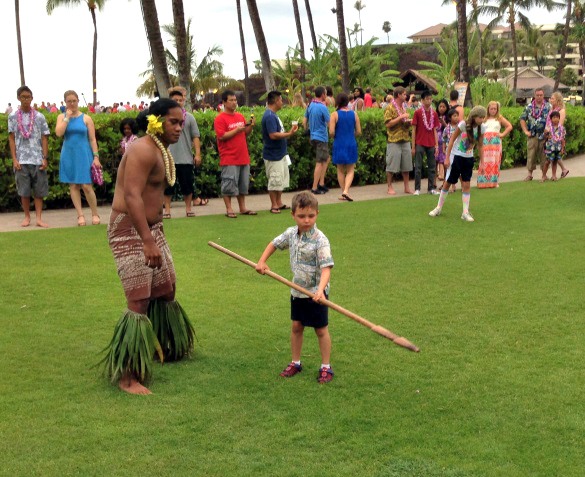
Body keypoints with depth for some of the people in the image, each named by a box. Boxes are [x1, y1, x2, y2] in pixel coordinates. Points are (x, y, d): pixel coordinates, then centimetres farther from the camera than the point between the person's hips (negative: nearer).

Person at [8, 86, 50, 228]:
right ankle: (27, 217, 17)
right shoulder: (13, 117, 4)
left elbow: (44, 138, 5)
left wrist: (45, 158, -2)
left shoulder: (39, 117, 3)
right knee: (24, 190, 4)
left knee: (39, 190, 1)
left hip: (37, 159, 0)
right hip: (21, 160, 0)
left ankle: (39, 218, 5)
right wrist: (14, 159, -3)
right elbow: (11, 139, 4)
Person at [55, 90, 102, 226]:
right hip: (69, 156, 3)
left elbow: (92, 139, 0)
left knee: (86, 186, -7)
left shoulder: (86, 118, 1)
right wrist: (67, 117, -10)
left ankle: (95, 214, 6)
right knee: (73, 186, 3)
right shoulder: (61, 117, 6)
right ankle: (80, 215, 9)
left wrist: (96, 156, -7)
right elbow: (59, 133, -10)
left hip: (83, 155, -2)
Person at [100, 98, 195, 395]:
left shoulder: (161, 150, 13)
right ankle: (126, 376, -7)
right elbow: (132, 196, -29)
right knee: (139, 302, -13)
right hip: (129, 230, -10)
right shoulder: (143, 151, -19)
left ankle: (163, 349, 39)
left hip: (151, 228, 10)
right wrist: (148, 241, -35)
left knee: (166, 290, 19)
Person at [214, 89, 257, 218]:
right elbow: (221, 136, -15)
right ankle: (229, 209, 4)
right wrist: (237, 130, -17)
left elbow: (246, 133, 20)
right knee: (229, 184, -3)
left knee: (243, 184, 12)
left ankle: (242, 208, 20)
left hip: (243, 157, 7)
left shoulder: (240, 116, 13)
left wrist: (251, 126, 1)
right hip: (229, 158, -7)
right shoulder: (220, 118, -7)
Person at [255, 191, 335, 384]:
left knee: (321, 330, 5)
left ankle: (326, 367, 17)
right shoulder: (291, 233, -3)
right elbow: (274, 244, 16)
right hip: (297, 290, 6)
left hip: (315, 293, -6)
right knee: (296, 326, 15)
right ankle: (295, 362, 30)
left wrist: (320, 289, -43)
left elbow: (326, 267, -29)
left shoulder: (320, 240, -22)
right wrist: (262, 262, 6)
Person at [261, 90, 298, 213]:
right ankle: (274, 206, 6)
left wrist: (289, 132, 6)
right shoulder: (269, 116, -19)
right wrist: (289, 133, -21)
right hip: (273, 155, -10)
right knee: (274, 181, -2)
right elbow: (273, 135, -27)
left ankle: (279, 203, 24)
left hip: (280, 153, 10)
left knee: (281, 180, 15)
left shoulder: (273, 115, 13)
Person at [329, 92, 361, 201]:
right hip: (351, 144, 1)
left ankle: (343, 193, 14)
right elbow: (359, 132, 1)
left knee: (340, 170, 12)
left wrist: (335, 136, 9)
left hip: (339, 144, -1)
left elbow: (331, 132, -13)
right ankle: (346, 191, -13)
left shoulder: (334, 114, -8)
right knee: (350, 170, 7)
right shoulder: (354, 114, -1)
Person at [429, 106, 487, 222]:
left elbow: (480, 145, 4)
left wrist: (482, 162, 2)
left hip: (469, 158, 3)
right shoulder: (463, 125, -19)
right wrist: (447, 157, -13)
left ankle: (465, 212, 1)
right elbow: (452, 140, -13)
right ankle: (439, 208, 18)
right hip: (456, 156, -3)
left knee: (466, 184, -2)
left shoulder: (481, 128, -6)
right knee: (447, 182, 4)